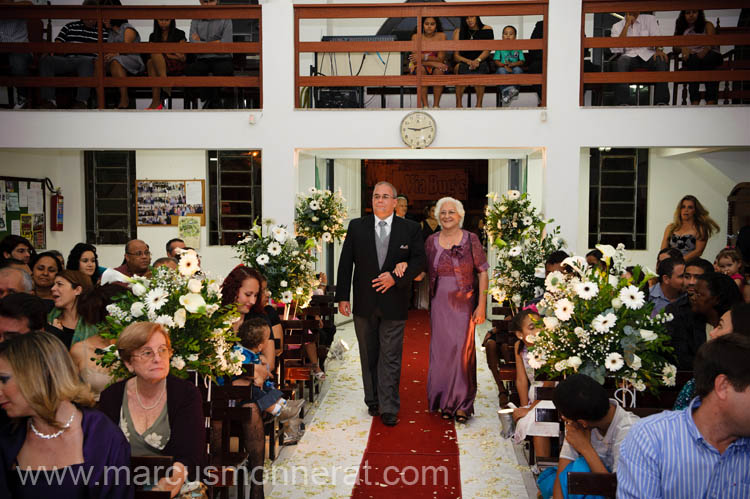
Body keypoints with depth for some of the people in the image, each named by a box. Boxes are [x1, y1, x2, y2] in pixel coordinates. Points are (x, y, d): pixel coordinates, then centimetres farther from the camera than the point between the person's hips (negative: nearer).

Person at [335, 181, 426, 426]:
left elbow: (418, 261, 0)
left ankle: (389, 409, 5)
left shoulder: (410, 229, 1)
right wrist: (342, 296, -3)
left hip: (394, 304, -2)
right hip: (364, 304, 2)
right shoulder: (356, 226, 4)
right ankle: (373, 402, 27)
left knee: (390, 358, -1)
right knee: (368, 356, 13)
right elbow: (345, 263, 3)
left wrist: (396, 277, -16)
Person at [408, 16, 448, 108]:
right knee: (420, 69, -34)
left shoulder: (441, 36, -8)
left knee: (440, 70, -33)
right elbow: (416, 60, -14)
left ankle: (436, 105, -27)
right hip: (419, 66, 0)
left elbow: (440, 59, -14)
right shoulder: (416, 36, -9)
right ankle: (424, 105, -32)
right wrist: (433, 63, -29)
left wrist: (424, 57, -30)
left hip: (436, 66, 0)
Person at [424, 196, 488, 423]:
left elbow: (483, 273, -3)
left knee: (462, 351, -3)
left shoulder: (471, 239, -3)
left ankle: (462, 404, 10)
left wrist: (481, 305, -9)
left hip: (465, 304, -2)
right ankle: (446, 402, 19)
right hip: (440, 304, 2)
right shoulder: (431, 241, 5)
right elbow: (425, 272, 9)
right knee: (441, 351, 5)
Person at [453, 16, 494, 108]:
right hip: (463, 62, 1)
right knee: (459, 67, -34)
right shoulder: (459, 31, 8)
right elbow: (456, 55, 1)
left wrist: (477, 60, -23)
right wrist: (468, 61, -19)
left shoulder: (487, 30, 8)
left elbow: (487, 50, -2)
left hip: (481, 63, -1)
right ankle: (458, 103, -29)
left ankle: (479, 104, -31)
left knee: (479, 69, -36)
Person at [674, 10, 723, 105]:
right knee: (693, 59, -35)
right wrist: (682, 48, -17)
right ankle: (695, 101, -45)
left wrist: (704, 51, -28)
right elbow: (675, 48, 9)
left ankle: (711, 101, -45)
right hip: (690, 60, 1)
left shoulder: (707, 25, 17)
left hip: (710, 55, -1)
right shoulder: (681, 29, 24)